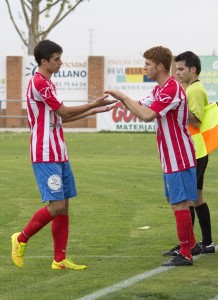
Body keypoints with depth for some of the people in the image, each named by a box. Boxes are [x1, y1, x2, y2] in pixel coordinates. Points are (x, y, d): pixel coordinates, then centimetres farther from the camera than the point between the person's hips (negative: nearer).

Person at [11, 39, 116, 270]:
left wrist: (93, 111, 20)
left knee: (64, 206, 6)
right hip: (45, 156, -10)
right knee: (56, 205, -13)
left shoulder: (47, 84, 17)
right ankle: (21, 239, 5)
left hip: (58, 155, 10)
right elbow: (64, 113, -12)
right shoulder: (38, 83, -14)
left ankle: (60, 259, 8)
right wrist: (94, 105, -5)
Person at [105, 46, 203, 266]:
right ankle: (191, 245, 30)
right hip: (170, 157, 11)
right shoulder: (159, 89, 13)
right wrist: (121, 99, -2)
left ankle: (185, 254, -3)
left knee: (179, 203, -7)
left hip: (179, 157, -11)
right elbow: (141, 107, 15)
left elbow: (147, 115, -29)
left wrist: (123, 97, -20)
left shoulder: (172, 89, -21)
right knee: (173, 200, 19)